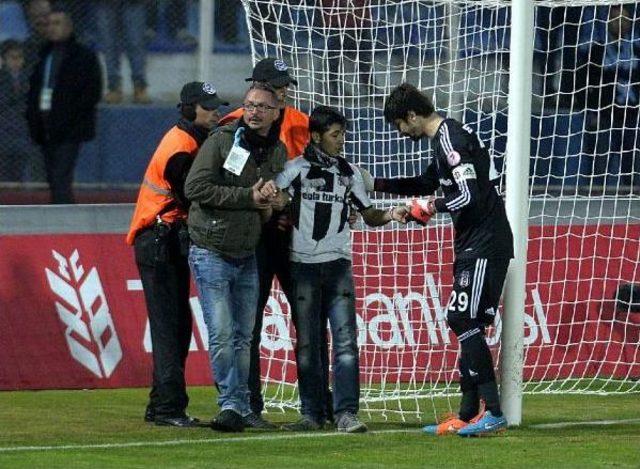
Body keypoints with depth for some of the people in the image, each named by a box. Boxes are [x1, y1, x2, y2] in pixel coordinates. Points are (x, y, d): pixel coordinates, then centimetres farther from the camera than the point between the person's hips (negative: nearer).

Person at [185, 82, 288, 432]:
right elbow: (196, 187, -17)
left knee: (244, 336, 9)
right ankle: (232, 404, -7)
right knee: (222, 334, -11)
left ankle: (241, 407, 15)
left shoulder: (278, 153, 9)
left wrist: (272, 208, -4)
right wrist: (247, 197, -19)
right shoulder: (221, 141, -9)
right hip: (211, 254, -6)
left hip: (247, 257, 6)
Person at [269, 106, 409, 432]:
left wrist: (390, 215, -6)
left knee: (345, 340, -9)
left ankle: (346, 413, -12)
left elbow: (368, 215, 14)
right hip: (303, 265, -2)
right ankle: (312, 414, 9)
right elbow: (269, 196, -5)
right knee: (307, 342, 3)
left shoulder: (349, 172, 11)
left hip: (338, 264, 2)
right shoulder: (296, 168, 2)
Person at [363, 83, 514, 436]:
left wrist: (433, 208, -9)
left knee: (464, 321, -13)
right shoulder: (444, 138, 17)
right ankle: (468, 415, 12)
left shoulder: (451, 139, -15)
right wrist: (374, 184, 30)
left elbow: (470, 197, -24)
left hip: (485, 244, -10)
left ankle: (493, 412, -17)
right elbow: (426, 184, 33)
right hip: (472, 246, 10)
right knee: (464, 323, 10)